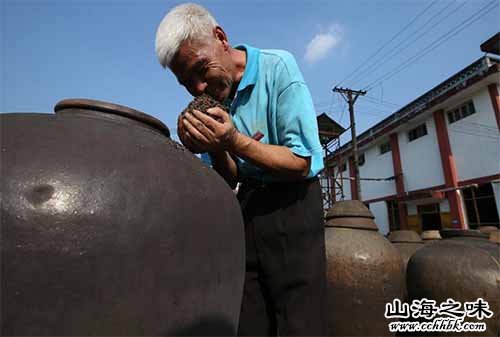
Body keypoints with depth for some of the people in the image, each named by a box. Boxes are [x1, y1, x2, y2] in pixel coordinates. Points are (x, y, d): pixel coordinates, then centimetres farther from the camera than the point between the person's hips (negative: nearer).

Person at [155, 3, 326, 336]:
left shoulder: (278, 67, -11)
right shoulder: (213, 96, 4)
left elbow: (302, 165, -15)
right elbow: (230, 180, 5)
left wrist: (235, 141, -24)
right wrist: (215, 148, -16)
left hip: (292, 205, -4)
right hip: (246, 209, 5)